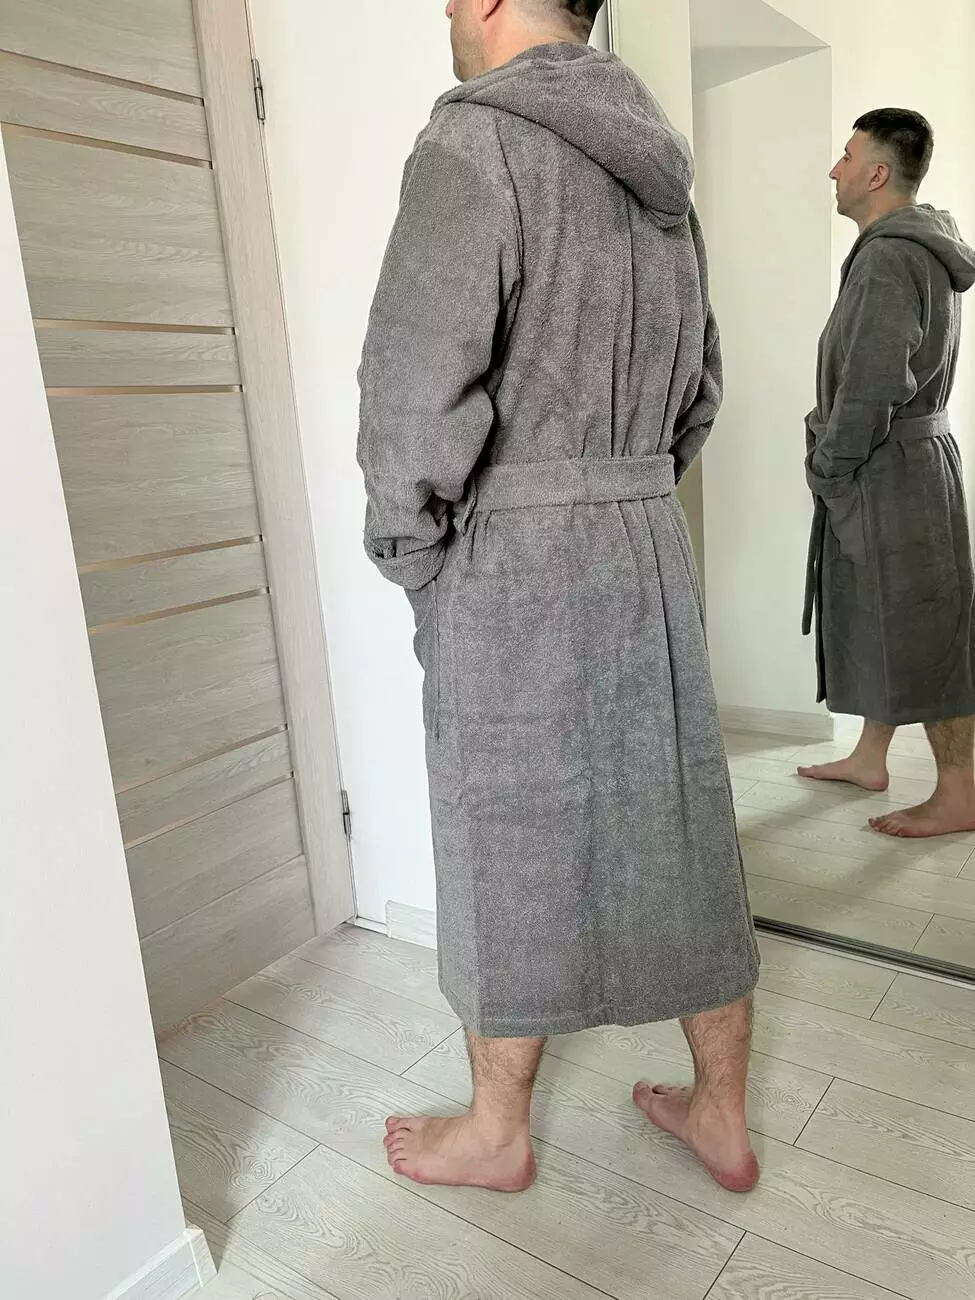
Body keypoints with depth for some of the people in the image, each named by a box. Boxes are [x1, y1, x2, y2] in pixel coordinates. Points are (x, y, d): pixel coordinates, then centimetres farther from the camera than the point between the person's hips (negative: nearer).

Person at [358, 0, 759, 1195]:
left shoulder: (478, 139, -9)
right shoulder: (658, 175, 15)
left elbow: (419, 381, -19)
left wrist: (409, 554, -6)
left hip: (512, 567, -7)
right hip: (651, 554, 7)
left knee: (507, 859, 8)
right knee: (678, 838, 14)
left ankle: (497, 1134, 29)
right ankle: (722, 1117, 32)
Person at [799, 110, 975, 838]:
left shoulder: (889, 255, -16)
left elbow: (873, 385, -23)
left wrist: (828, 469, -12)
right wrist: (836, 460, 13)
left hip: (888, 471, -10)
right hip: (903, 462, 10)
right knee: (877, 620, 16)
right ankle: (870, 759, 29)